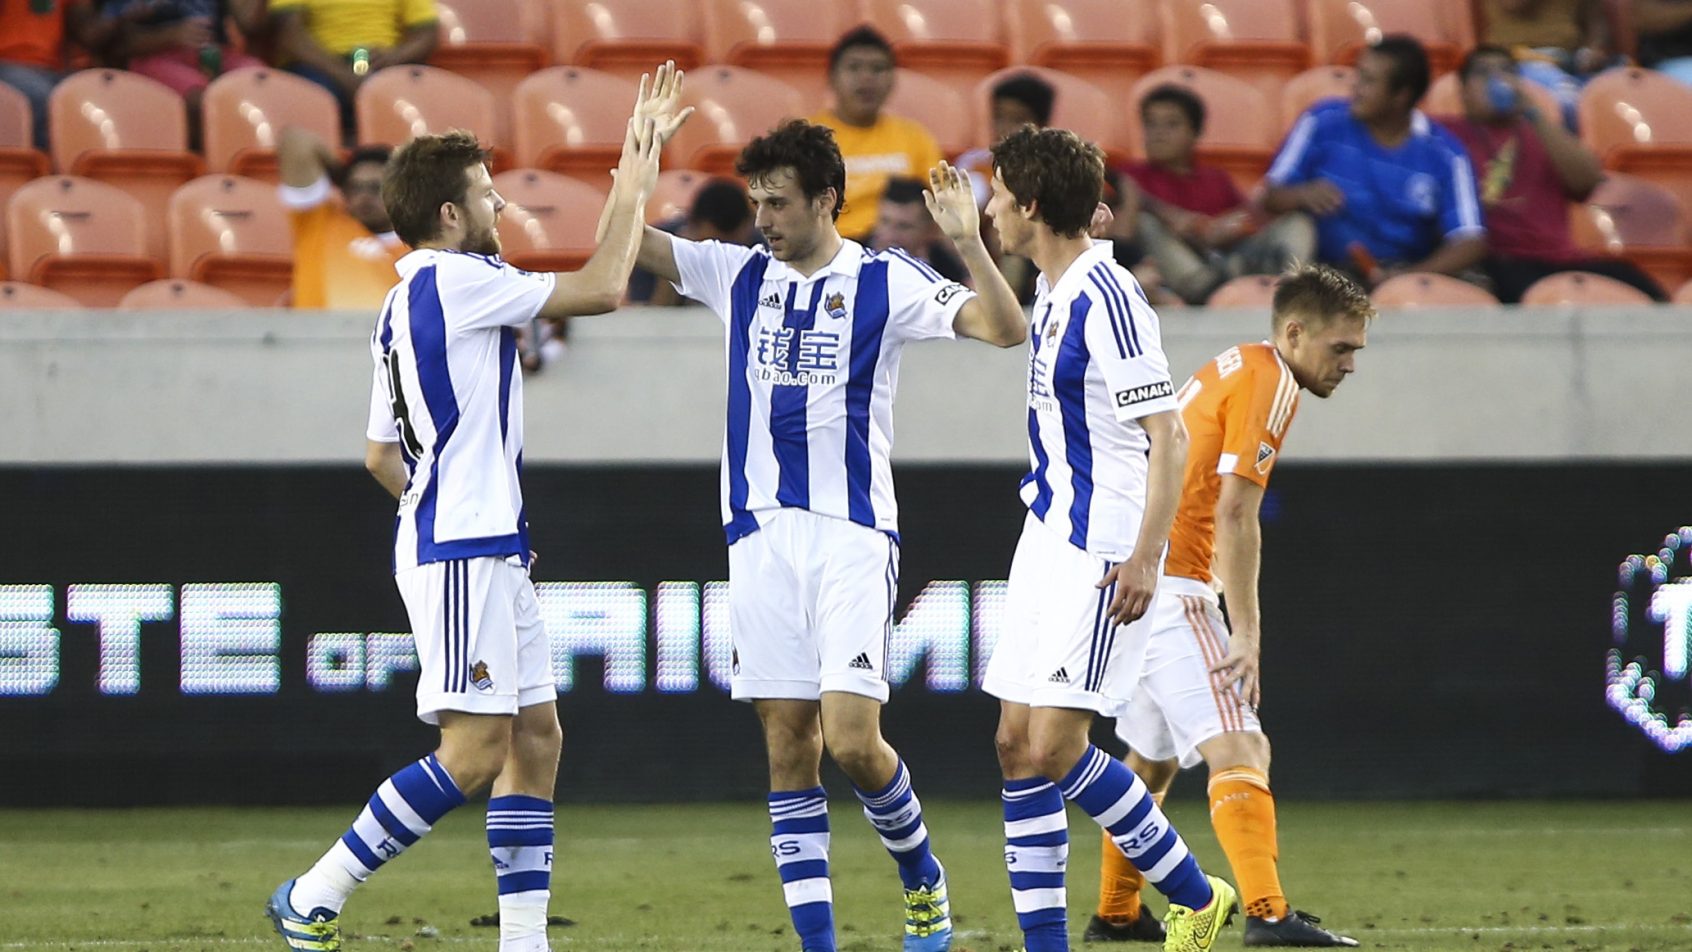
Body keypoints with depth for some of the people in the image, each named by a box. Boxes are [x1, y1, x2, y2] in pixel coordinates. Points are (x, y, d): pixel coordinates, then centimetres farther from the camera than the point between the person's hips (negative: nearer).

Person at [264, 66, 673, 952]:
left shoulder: (405, 305, 18)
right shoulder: (454, 279, -11)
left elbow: (380, 454, 22)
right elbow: (602, 288, -12)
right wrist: (632, 194, 0)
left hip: (486, 552, 10)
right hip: (459, 554, -10)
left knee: (536, 738, 7)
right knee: (474, 752, -13)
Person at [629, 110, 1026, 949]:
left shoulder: (885, 281, -1)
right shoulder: (740, 275, 10)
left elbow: (1005, 329, -10)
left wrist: (967, 244, -25)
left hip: (854, 533, -4)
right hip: (761, 533, 4)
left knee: (851, 739, -13)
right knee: (788, 746, 1)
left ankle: (921, 876, 14)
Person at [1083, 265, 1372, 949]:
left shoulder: (1229, 370, 19)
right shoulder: (1270, 383, -10)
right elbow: (1234, 515, -17)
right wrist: (1246, 633, -18)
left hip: (1129, 579, 10)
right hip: (1173, 589, -10)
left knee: (1153, 758, 23)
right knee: (1237, 750, -18)